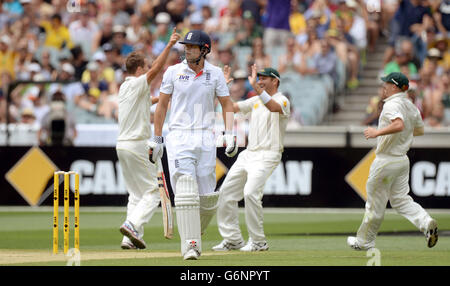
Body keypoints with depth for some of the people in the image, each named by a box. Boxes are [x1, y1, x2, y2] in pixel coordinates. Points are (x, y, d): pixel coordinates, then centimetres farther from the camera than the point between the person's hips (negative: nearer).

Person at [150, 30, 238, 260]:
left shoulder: (215, 74, 5)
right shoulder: (173, 72, 3)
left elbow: (227, 104, 9)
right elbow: (162, 105, 9)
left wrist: (229, 134, -5)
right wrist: (156, 139, 7)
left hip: (205, 138, 2)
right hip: (178, 136, -1)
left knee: (207, 195, 0)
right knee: (185, 191, -14)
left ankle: (196, 231, 28)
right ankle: (190, 245, -16)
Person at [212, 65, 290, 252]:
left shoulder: (282, 101, -7)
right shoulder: (256, 100, 19)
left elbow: (273, 107, -30)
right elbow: (232, 107, 17)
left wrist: (255, 86, -37)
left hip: (267, 156, -9)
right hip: (248, 153, 9)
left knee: (251, 193, -24)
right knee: (226, 192, 4)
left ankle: (258, 242, -15)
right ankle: (233, 239, 12)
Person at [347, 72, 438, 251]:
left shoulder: (392, 105, -19)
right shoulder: (411, 106, 10)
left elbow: (399, 125, -37)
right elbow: (419, 130, 21)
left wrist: (378, 132, -31)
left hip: (386, 161, -9)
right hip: (403, 160, 9)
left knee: (375, 203, 4)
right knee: (400, 200, 11)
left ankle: (364, 241, 16)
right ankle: (427, 223, -11)